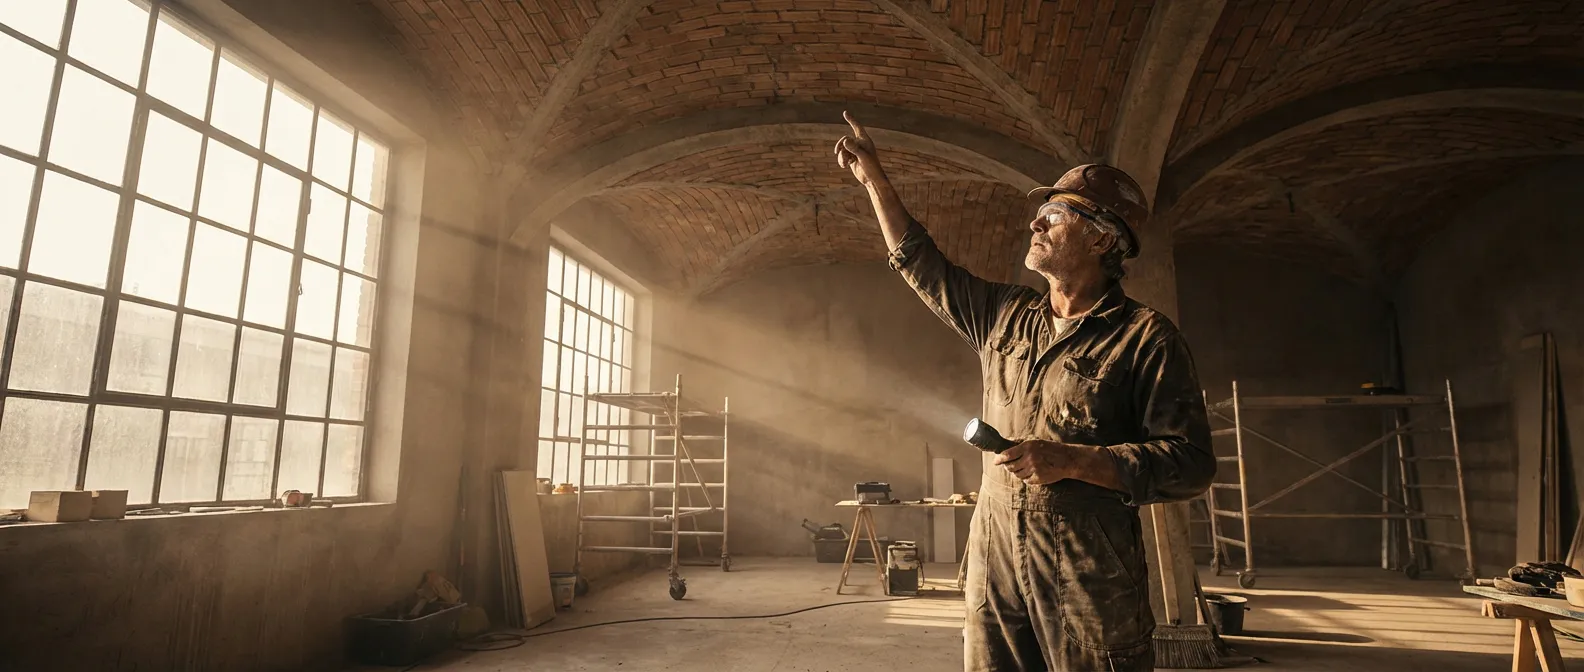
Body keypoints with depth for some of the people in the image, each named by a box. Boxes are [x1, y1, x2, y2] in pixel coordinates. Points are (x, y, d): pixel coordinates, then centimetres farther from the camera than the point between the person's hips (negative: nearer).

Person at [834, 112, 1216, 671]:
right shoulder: (1006, 316, 11)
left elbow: (1191, 462, -10)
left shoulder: (1144, 337, -6)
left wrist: (1074, 462, -20)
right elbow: (923, 265, 21)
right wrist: (873, 179, 21)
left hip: (1089, 575, -5)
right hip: (993, 560, 5)